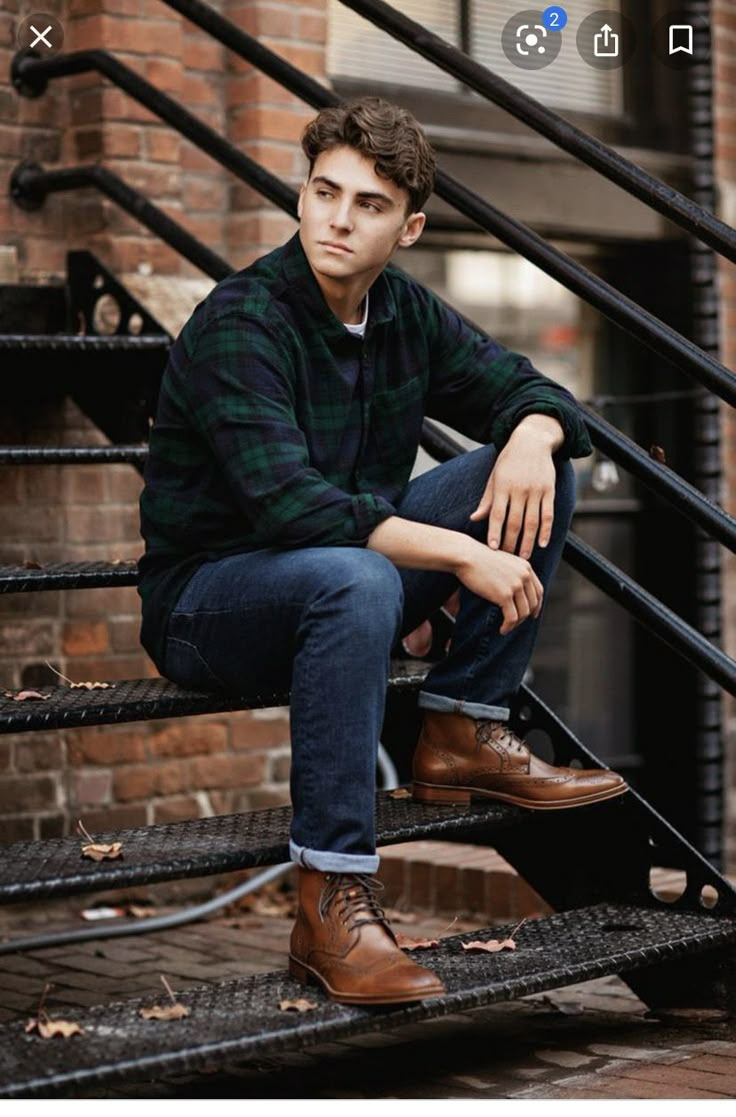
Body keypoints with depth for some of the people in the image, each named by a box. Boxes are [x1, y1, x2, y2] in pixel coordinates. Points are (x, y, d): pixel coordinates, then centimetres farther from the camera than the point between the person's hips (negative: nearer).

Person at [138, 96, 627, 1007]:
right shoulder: (239, 324, -21)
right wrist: (462, 554, -36)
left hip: (345, 573, 7)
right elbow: (288, 505, -33)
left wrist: (532, 439, -17)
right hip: (206, 602, -7)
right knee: (353, 578, -41)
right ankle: (329, 905, -34)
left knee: (538, 463, -3)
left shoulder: (404, 312, 1)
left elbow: (531, 393, 9)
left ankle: (461, 735, -4)